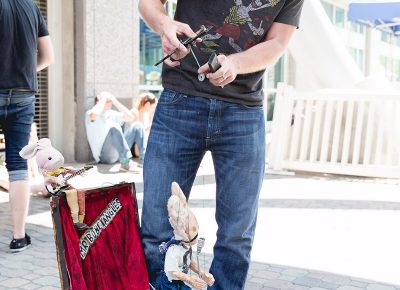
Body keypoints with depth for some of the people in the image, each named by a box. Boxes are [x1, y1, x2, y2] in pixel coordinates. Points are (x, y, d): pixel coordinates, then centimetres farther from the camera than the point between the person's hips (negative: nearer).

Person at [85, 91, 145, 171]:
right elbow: (93, 115, -28)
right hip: (105, 155, -6)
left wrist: (115, 101, 0)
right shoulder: (89, 114, -2)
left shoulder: (112, 114, 16)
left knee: (137, 125, -2)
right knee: (114, 127, -31)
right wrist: (103, 98, -13)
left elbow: (131, 118, 3)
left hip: (119, 153, 7)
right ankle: (125, 162, -38)